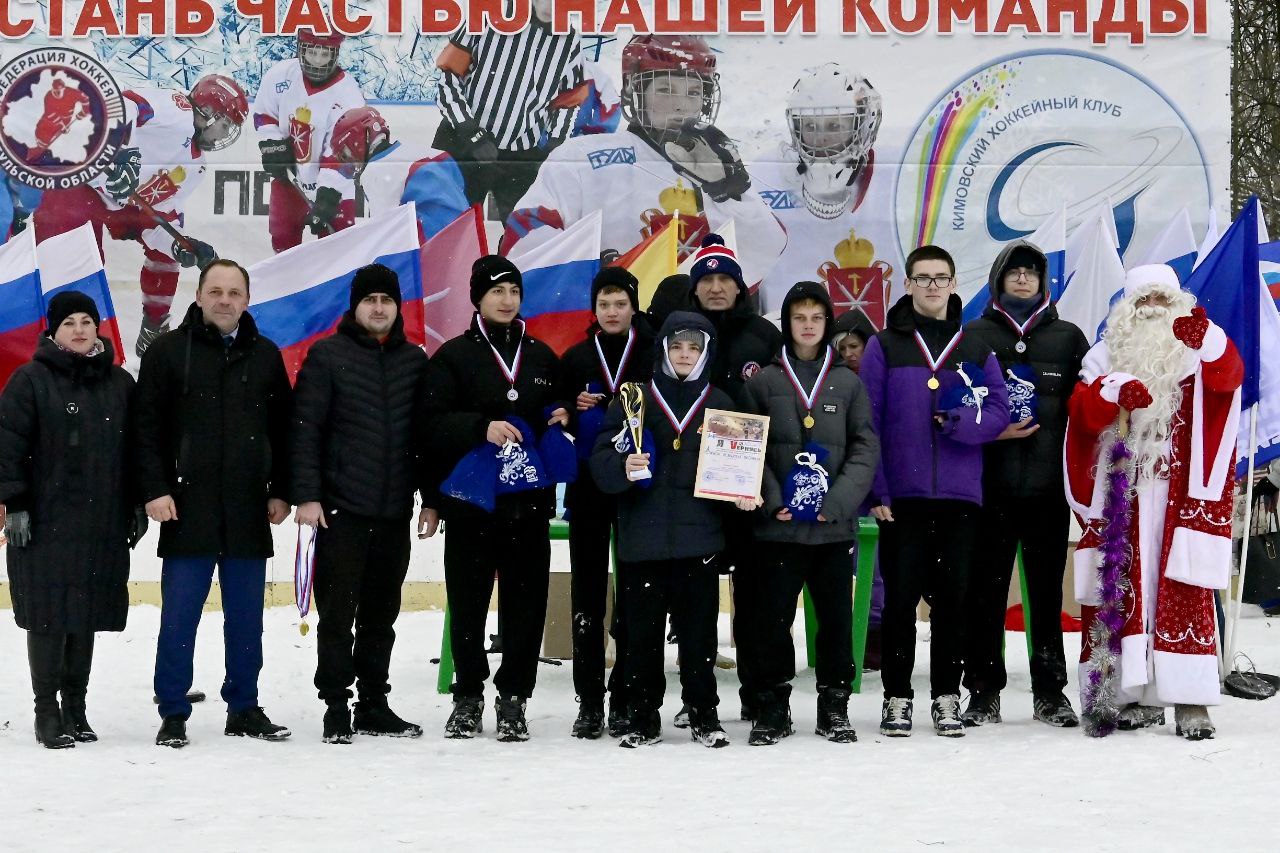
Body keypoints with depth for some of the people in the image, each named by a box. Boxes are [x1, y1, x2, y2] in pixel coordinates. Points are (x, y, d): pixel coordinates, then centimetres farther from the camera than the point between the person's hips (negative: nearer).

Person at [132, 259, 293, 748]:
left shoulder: (266, 356, 10)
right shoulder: (168, 352, 1)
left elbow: (284, 429, 13)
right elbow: (146, 428, -2)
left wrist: (281, 491, 6)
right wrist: (154, 489, -9)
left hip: (249, 514, 3)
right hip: (187, 510, -3)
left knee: (246, 619, 8)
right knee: (178, 618, 0)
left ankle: (244, 709, 18)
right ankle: (173, 714, 8)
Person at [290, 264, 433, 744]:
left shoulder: (415, 361, 10)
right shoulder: (328, 356, -1)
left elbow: (427, 433, 13)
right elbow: (305, 429, -5)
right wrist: (307, 494, -12)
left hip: (395, 512, 4)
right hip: (341, 508, -4)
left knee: (381, 615, 10)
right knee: (337, 614, -1)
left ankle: (374, 705, 19)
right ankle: (336, 708, 7)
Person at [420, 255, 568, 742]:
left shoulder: (542, 356, 15)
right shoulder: (454, 356, 3)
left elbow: (560, 412, 25)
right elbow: (433, 423, -7)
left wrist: (562, 419, 2)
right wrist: (482, 428, -21)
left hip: (529, 501, 3)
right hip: (470, 501, -2)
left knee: (526, 602, 1)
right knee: (468, 602, 3)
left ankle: (513, 698, 11)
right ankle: (468, 696, 16)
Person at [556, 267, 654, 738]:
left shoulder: (655, 355, 2)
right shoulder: (575, 358, 10)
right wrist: (574, 411, -10)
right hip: (587, 488, 2)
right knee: (588, 590, 2)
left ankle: (625, 700, 8)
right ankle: (589, 701, 8)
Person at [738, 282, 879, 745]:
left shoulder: (848, 382, 8)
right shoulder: (764, 381, 6)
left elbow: (866, 448, 3)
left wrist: (839, 500, -10)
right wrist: (772, 500, -11)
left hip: (835, 526, 1)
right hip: (778, 525, -1)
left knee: (836, 618, 6)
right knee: (772, 618, 0)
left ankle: (834, 708, 17)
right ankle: (772, 709, 12)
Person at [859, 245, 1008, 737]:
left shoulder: (975, 349, 11)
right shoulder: (885, 346, 4)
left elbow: (998, 411, 3)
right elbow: (867, 422, -2)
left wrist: (960, 421, -17)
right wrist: (875, 490, -9)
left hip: (960, 494, 2)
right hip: (902, 494, -2)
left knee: (952, 599, 6)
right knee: (900, 598, 0)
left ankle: (947, 696, 15)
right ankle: (897, 697, 9)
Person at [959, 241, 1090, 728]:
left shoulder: (1068, 338, 12)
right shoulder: (973, 335, 8)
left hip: (1049, 487, 1)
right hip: (990, 487, -1)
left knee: (1047, 593, 5)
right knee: (985, 593, 1)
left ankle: (1050, 693, 13)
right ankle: (984, 692, 9)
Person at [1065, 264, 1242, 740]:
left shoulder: (1199, 356, 8)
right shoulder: (1107, 357, 12)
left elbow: (1229, 375, -14)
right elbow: (1083, 412, -1)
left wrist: (1206, 339, -35)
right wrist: (1115, 391, -22)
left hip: (1182, 495, -2)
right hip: (1121, 496, 2)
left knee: (1184, 591, -7)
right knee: (1124, 589, 1)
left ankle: (1189, 699, -7)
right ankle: (1140, 697, 7)